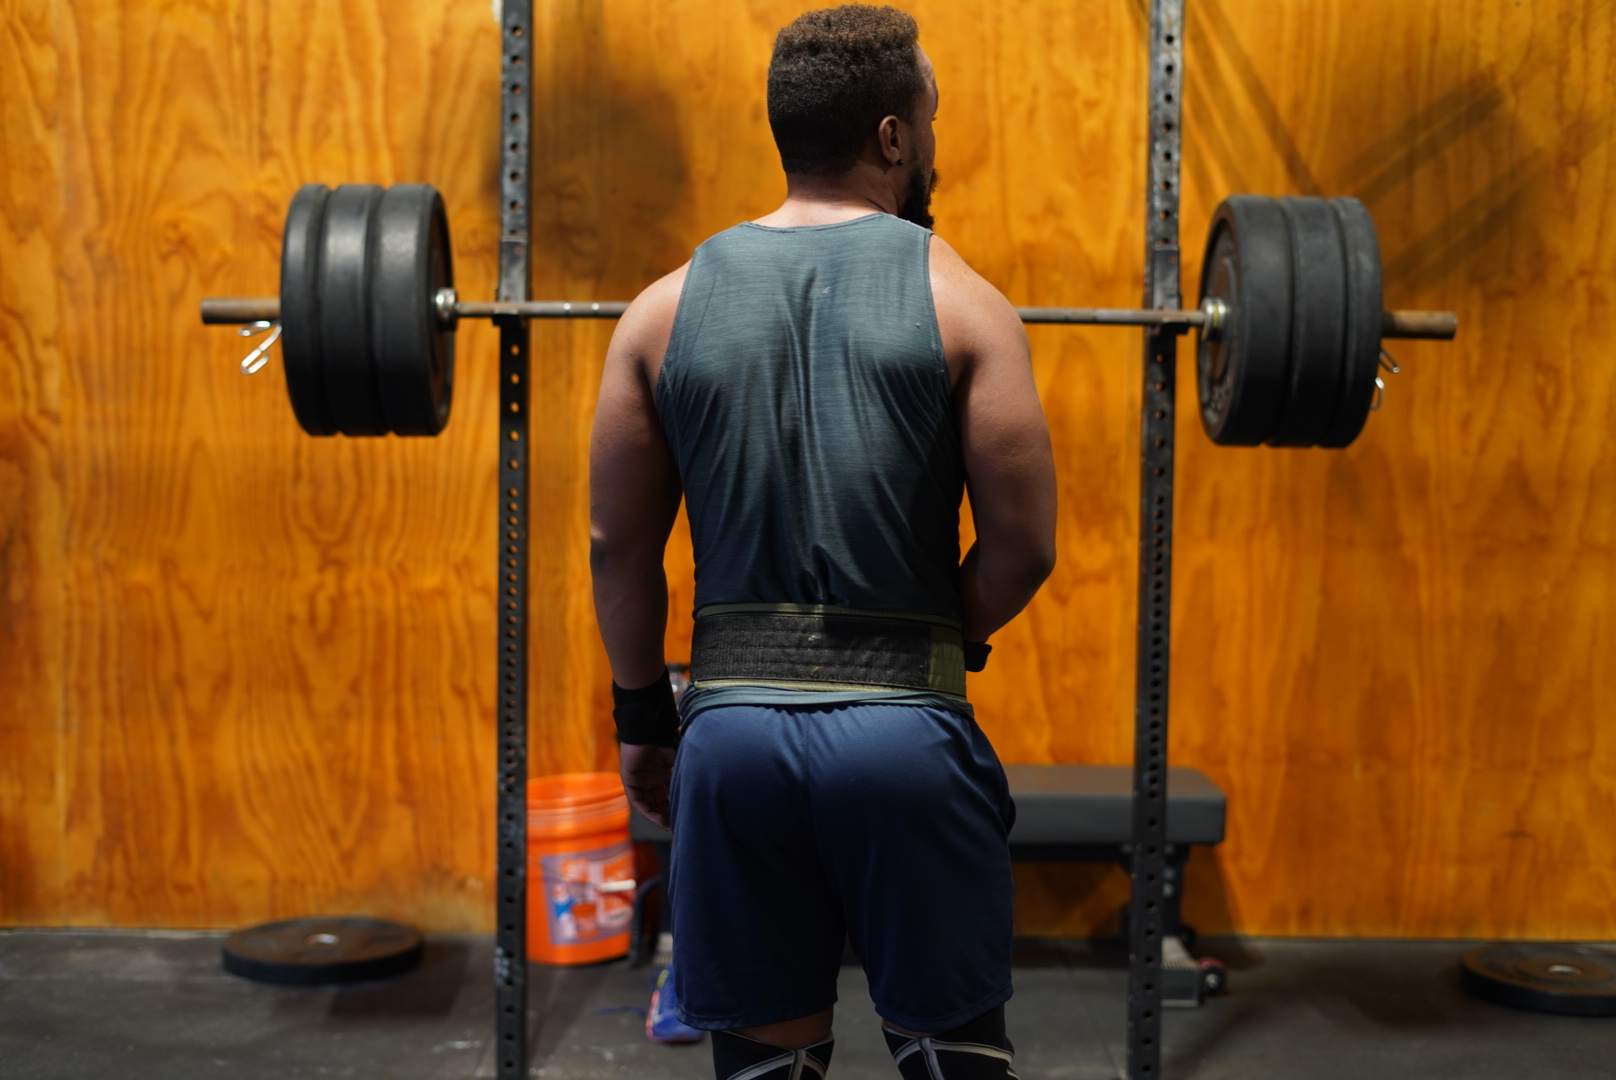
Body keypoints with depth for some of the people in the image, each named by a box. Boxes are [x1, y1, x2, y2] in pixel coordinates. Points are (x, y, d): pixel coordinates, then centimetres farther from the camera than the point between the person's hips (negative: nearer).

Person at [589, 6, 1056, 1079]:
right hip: (906, 727, -2)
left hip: (732, 722, 3)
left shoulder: (668, 306, 4)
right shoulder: (959, 302, -4)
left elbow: (618, 545, 6)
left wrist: (642, 715, 17)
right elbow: (1024, 546, -6)